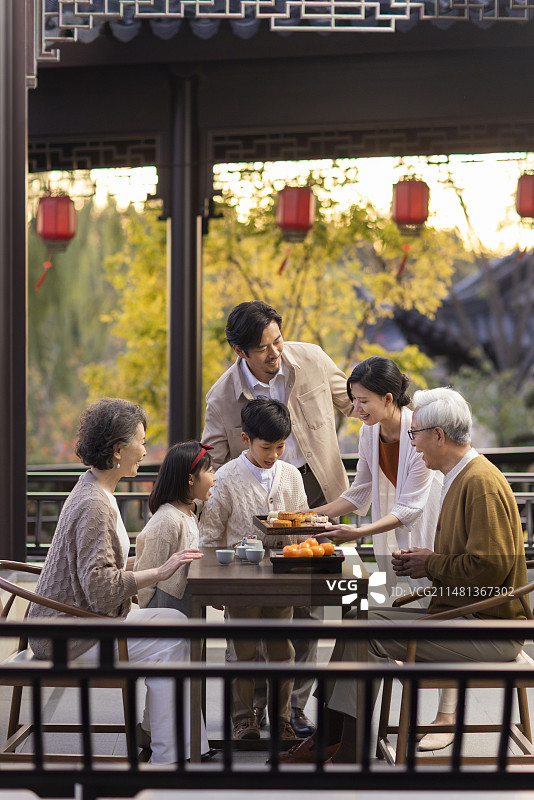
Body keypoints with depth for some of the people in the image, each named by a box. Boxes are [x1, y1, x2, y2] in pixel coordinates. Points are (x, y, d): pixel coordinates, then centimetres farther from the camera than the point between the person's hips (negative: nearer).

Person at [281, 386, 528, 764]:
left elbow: (491, 566, -25)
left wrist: (431, 564, -12)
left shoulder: (482, 483, -18)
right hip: (461, 616, 10)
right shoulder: (463, 477, 15)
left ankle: (348, 756, -10)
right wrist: (425, 559, 6)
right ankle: (329, 740, 4)